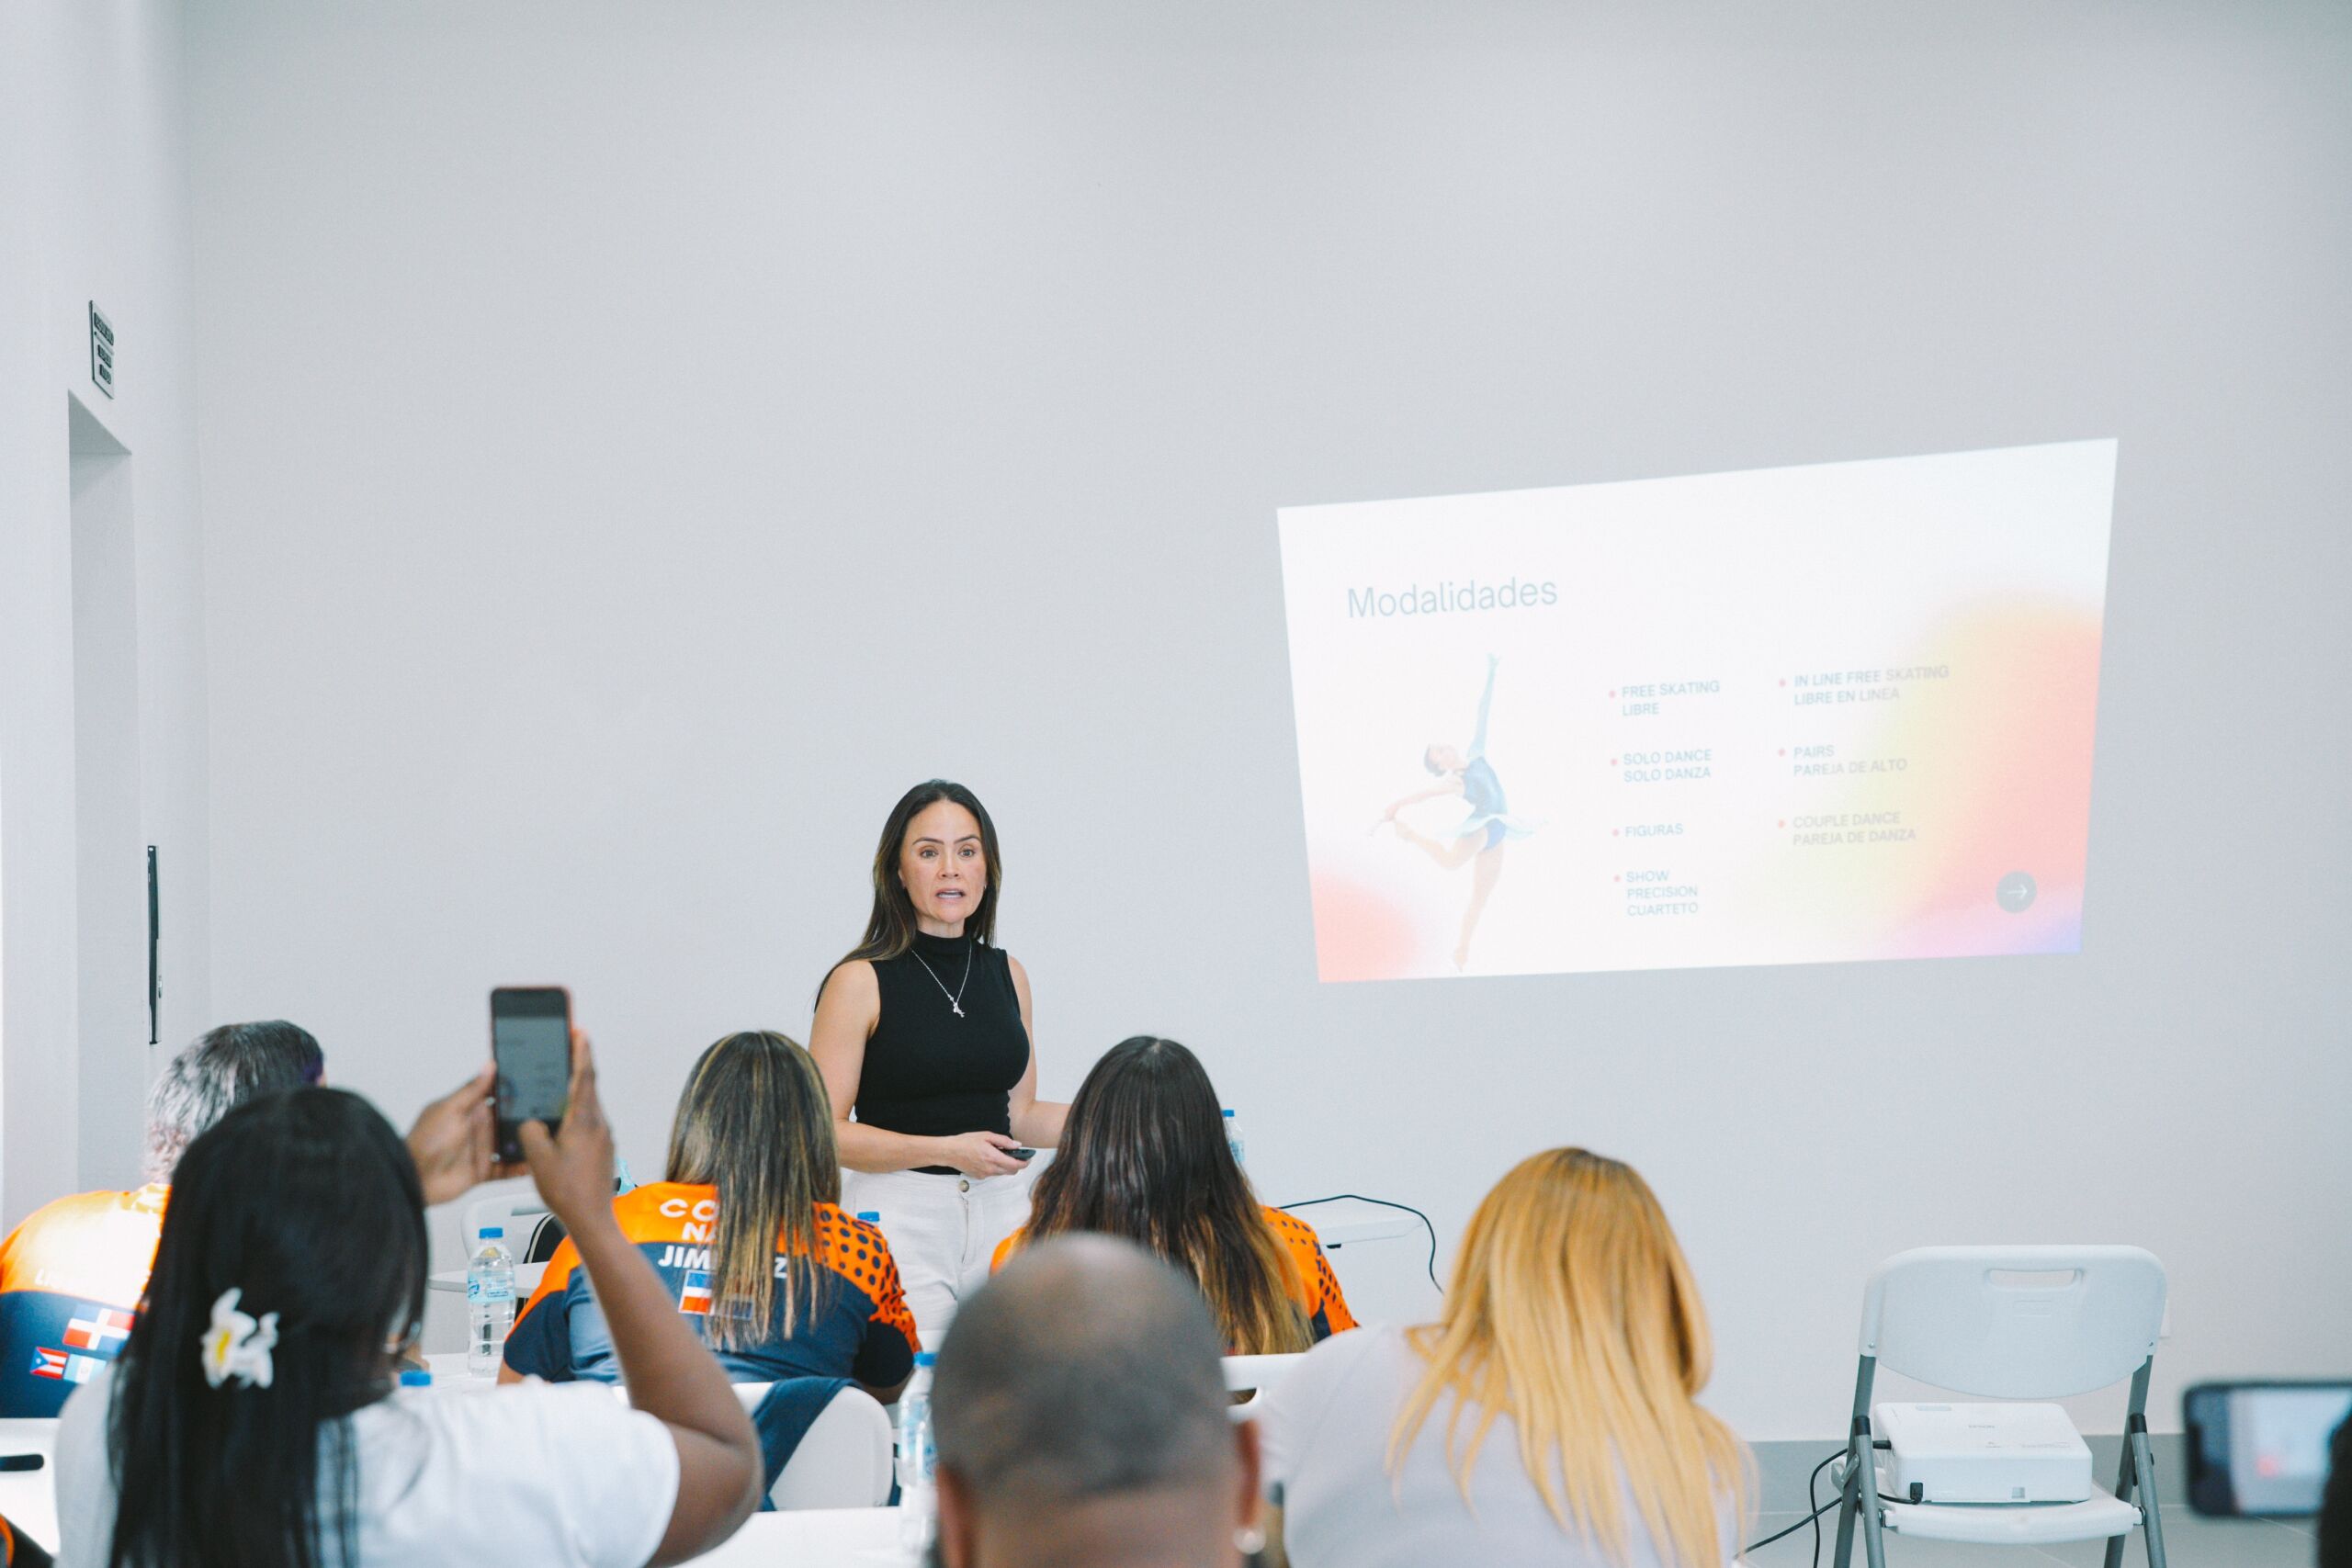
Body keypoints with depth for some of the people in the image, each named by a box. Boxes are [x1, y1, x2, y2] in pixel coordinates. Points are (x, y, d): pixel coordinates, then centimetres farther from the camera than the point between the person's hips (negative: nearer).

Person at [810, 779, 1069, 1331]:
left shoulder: (1007, 974, 12)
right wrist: (947, 1149, -16)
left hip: (1001, 1209, 4)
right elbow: (824, 1130, -8)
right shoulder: (862, 981, -4)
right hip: (900, 1213, -4)